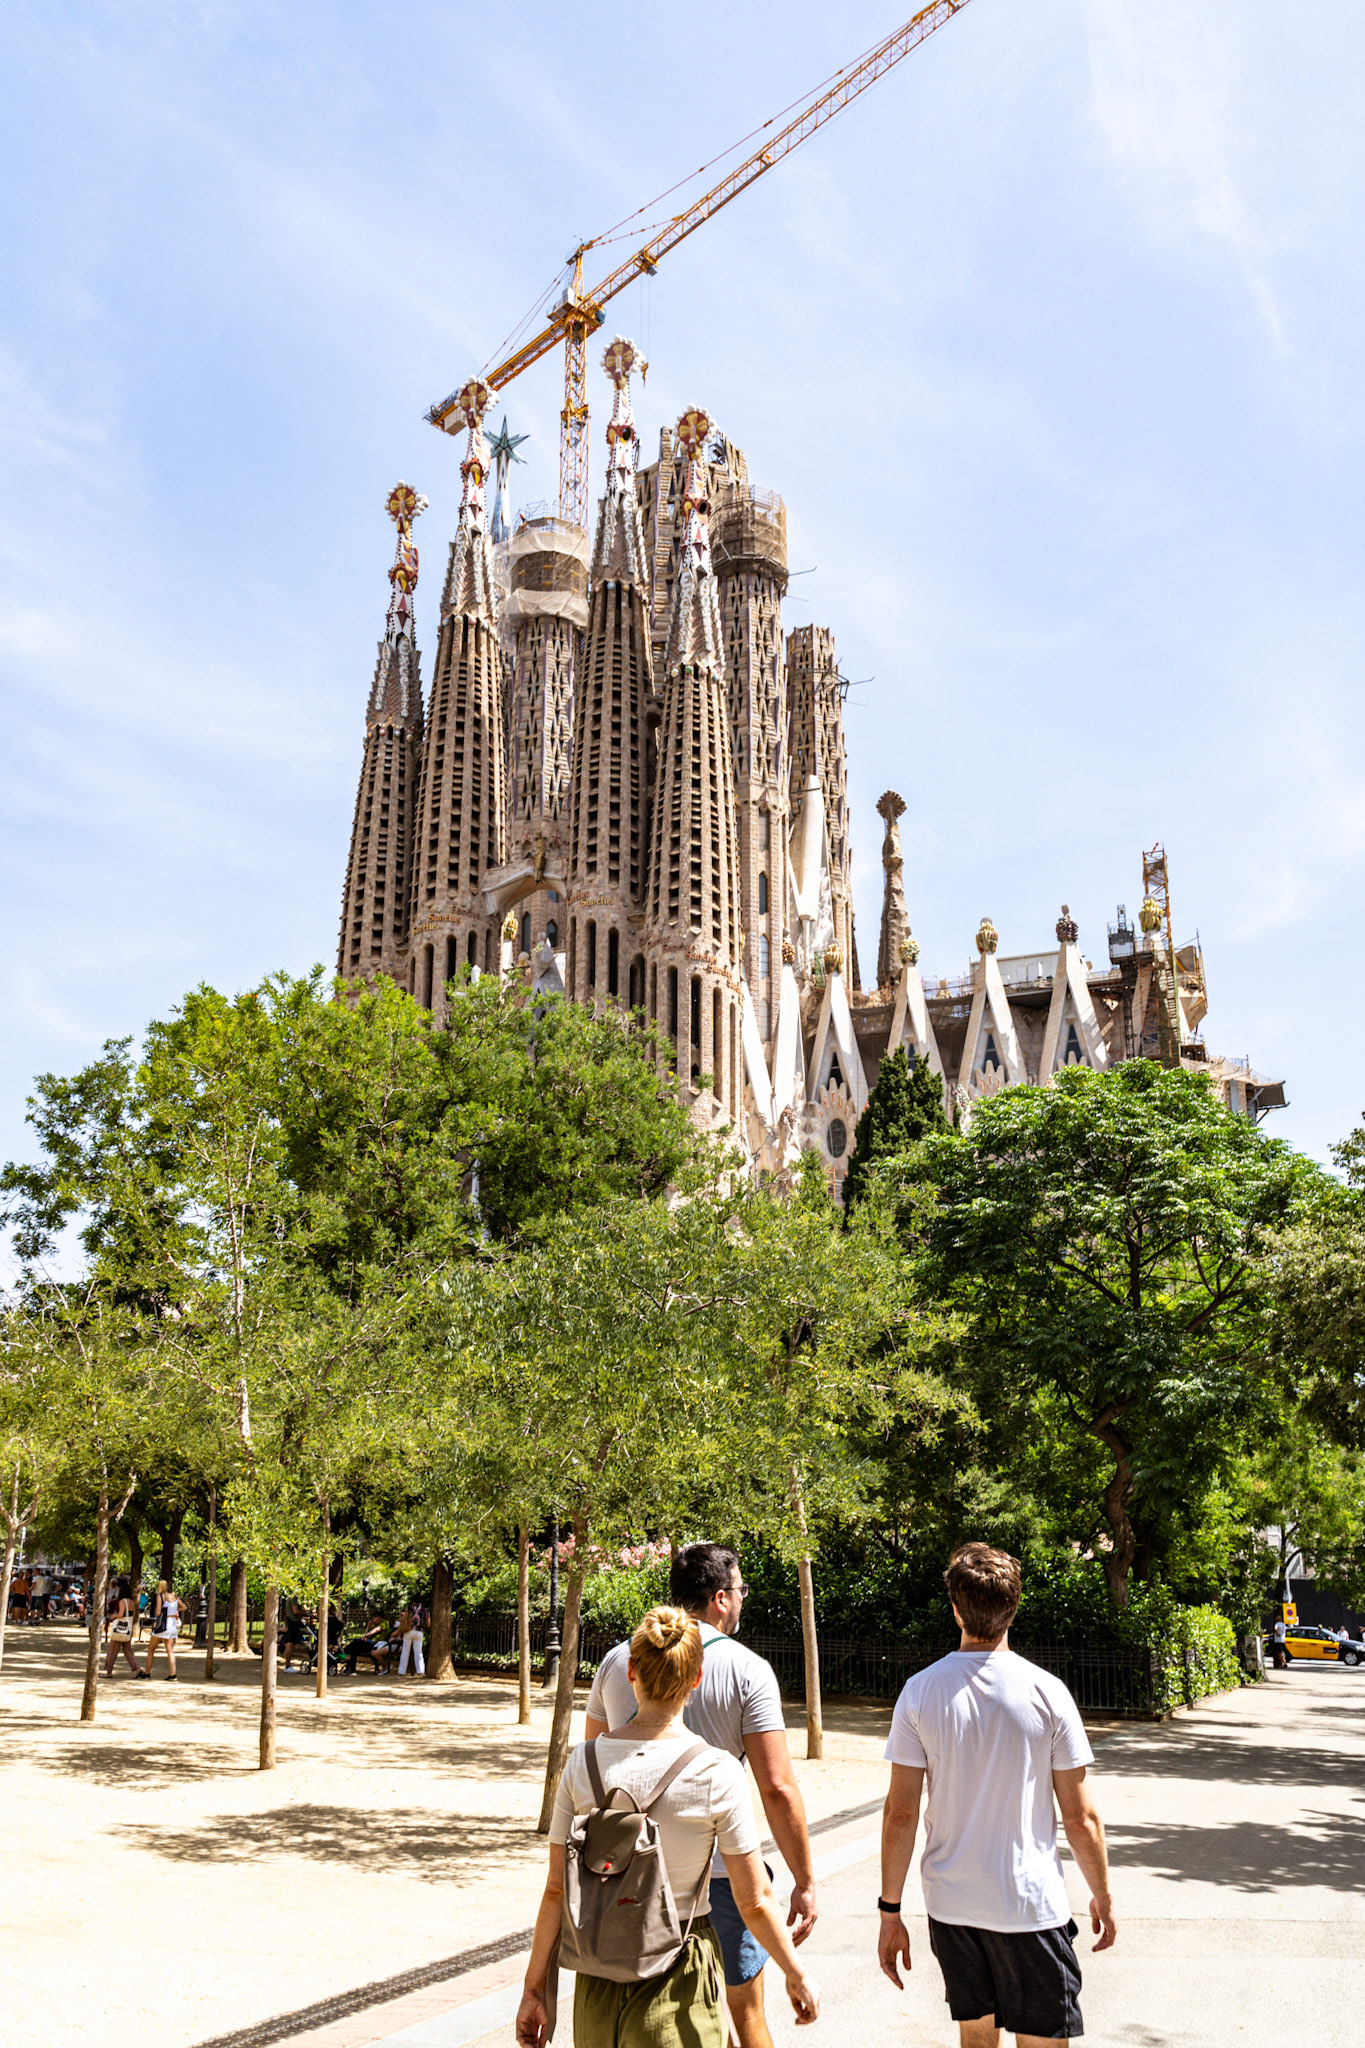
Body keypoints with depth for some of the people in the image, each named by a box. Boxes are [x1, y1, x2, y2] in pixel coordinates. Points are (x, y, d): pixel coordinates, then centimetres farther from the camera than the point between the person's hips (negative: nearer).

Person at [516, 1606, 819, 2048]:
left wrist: (535, 1987, 8)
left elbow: (556, 1889, -2)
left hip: (597, 1982, 3)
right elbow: (755, 1901, -9)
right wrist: (797, 1975, 7)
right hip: (678, 1993, -3)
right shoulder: (716, 1772, -15)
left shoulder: (583, 1762, -7)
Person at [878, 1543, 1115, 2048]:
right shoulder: (1047, 1692, -11)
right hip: (1031, 1906, -2)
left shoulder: (920, 1691, -7)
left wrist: (890, 1910, 3)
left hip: (950, 1904, 2)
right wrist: (1103, 1895, 10)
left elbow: (900, 1813, -6)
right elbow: (1080, 1817, -5)